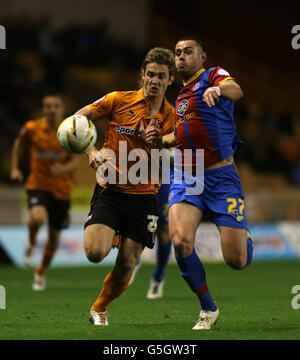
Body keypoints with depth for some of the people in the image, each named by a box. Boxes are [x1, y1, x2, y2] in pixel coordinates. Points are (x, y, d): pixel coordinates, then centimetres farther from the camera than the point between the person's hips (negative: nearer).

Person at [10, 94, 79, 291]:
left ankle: (41, 274, 32)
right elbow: (19, 144, 13)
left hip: (62, 189, 2)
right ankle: (32, 243, 4)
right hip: (38, 184, -2)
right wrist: (15, 168, 5)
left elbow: (75, 162, -7)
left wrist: (63, 168, -28)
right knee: (38, 218, -32)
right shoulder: (32, 128, -7)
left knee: (54, 234, 8)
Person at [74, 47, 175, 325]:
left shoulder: (171, 116, 4)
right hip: (110, 189, -2)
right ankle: (108, 235, 15)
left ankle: (99, 308, 25)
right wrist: (91, 151, -12)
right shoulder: (120, 100, -2)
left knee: (126, 265, -2)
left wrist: (153, 142, -17)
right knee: (95, 252, -22)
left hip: (144, 196, 2)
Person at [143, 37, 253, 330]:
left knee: (236, 260, -10)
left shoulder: (214, 75, -3)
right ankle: (208, 308, -2)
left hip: (220, 177, -5)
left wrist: (217, 89, -50)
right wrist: (161, 139, 14)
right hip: (185, 178, 5)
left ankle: (245, 237, 30)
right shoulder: (181, 95, 18)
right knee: (180, 241, -22)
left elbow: (236, 90, -27)